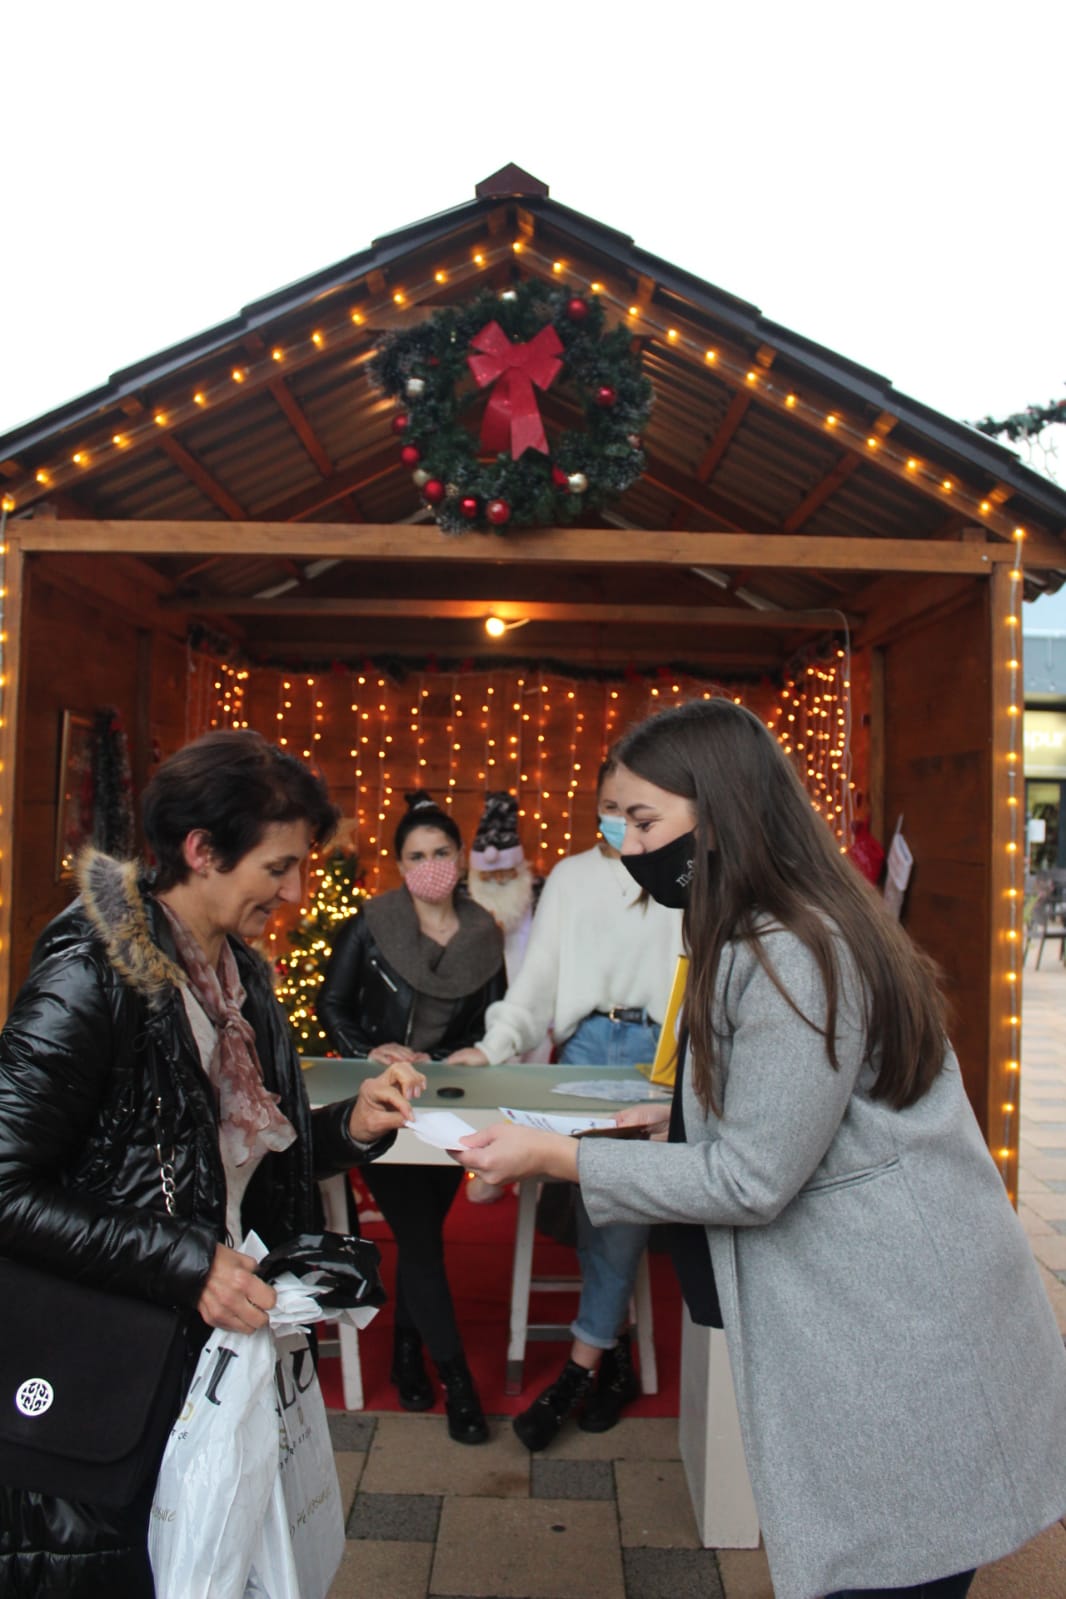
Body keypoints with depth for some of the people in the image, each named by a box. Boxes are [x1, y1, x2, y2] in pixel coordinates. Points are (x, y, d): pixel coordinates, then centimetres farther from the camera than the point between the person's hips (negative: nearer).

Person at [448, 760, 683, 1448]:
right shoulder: (570, 877, 11)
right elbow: (539, 973, 7)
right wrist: (494, 1045, -6)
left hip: (658, 1048, -2)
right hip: (587, 1043, 2)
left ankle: (581, 1365, 1)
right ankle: (617, 1351, 14)